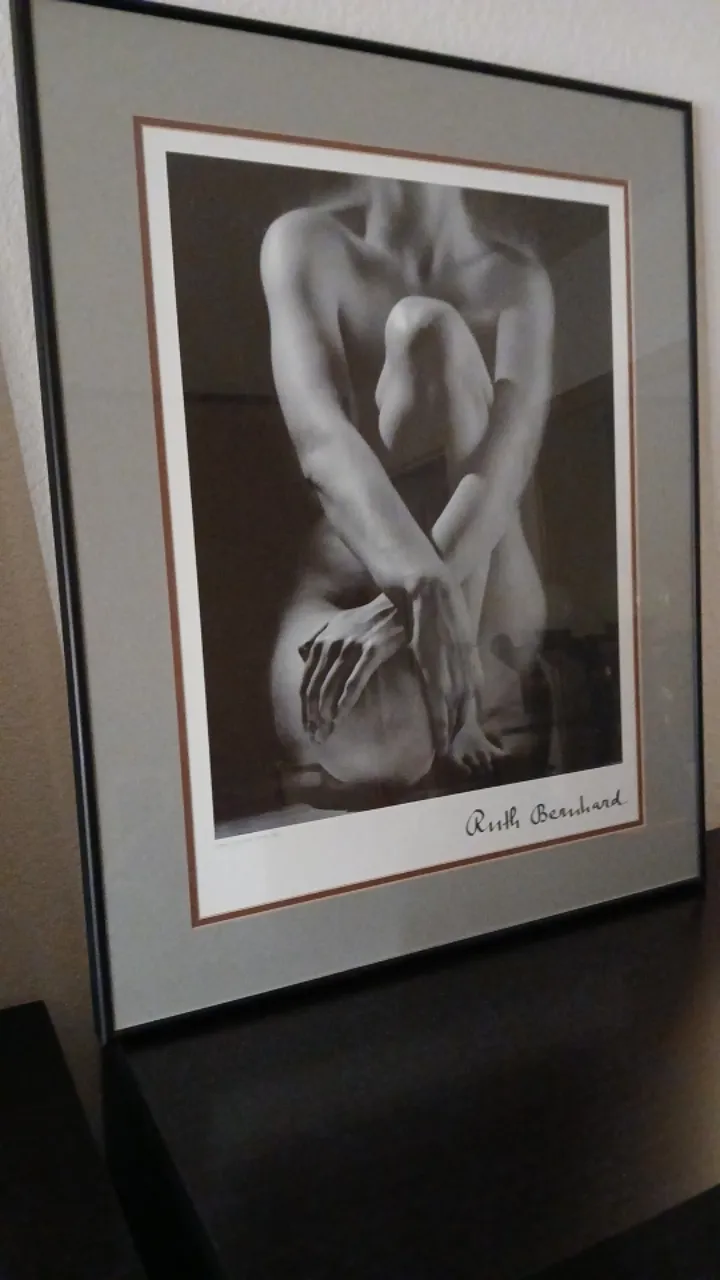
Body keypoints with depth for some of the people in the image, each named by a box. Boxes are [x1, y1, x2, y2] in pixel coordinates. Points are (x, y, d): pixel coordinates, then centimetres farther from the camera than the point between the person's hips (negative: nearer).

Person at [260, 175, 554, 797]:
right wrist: (421, 586, -38)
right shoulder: (305, 242, -1)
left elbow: (508, 463, -18)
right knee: (369, 751, -38)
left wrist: (393, 613, -35)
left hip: (484, 589, 2)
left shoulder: (517, 278, 2)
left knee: (427, 326, -21)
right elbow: (318, 435, -20)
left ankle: (465, 677, -20)